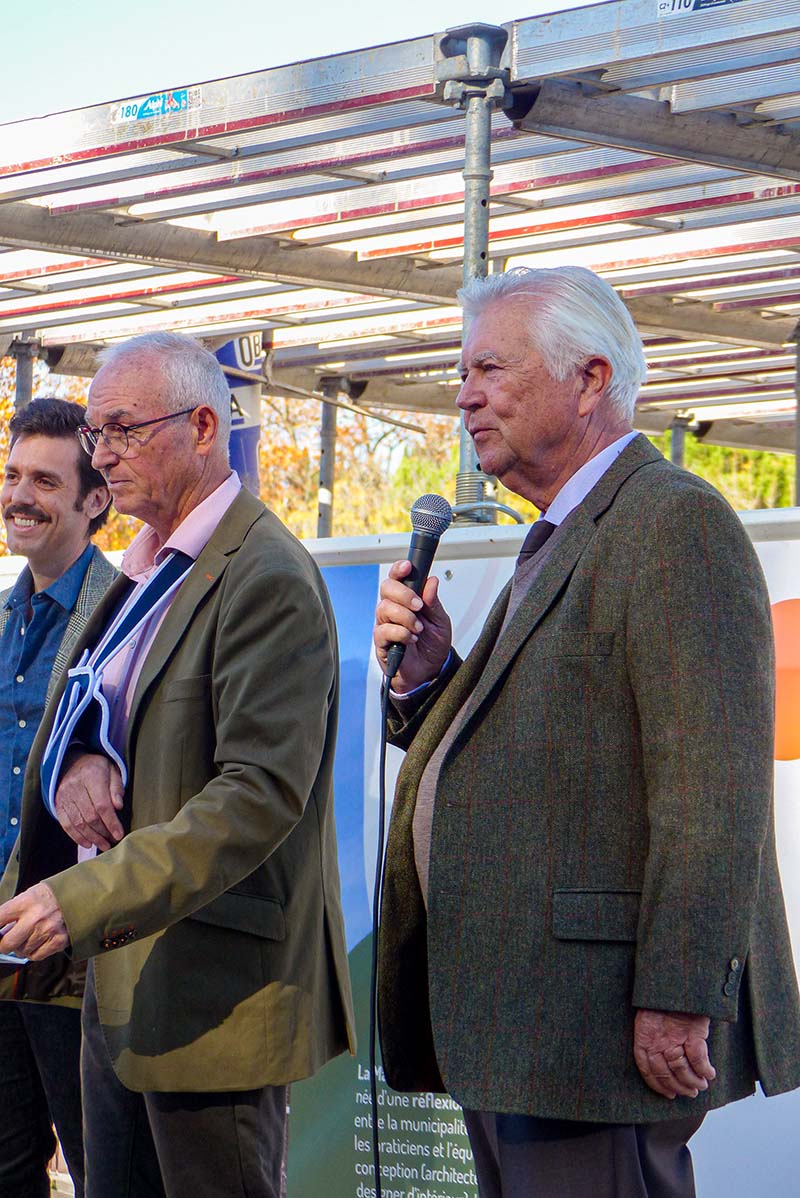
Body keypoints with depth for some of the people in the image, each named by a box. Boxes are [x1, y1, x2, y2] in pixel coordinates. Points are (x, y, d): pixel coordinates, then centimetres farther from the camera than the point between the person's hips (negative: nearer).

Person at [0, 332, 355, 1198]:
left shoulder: (265, 578, -15)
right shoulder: (141, 573, 15)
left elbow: (262, 793, -23)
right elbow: (81, 708, 20)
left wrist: (84, 899, -27)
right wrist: (77, 761, -5)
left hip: (214, 987, -9)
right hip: (120, 975, 9)